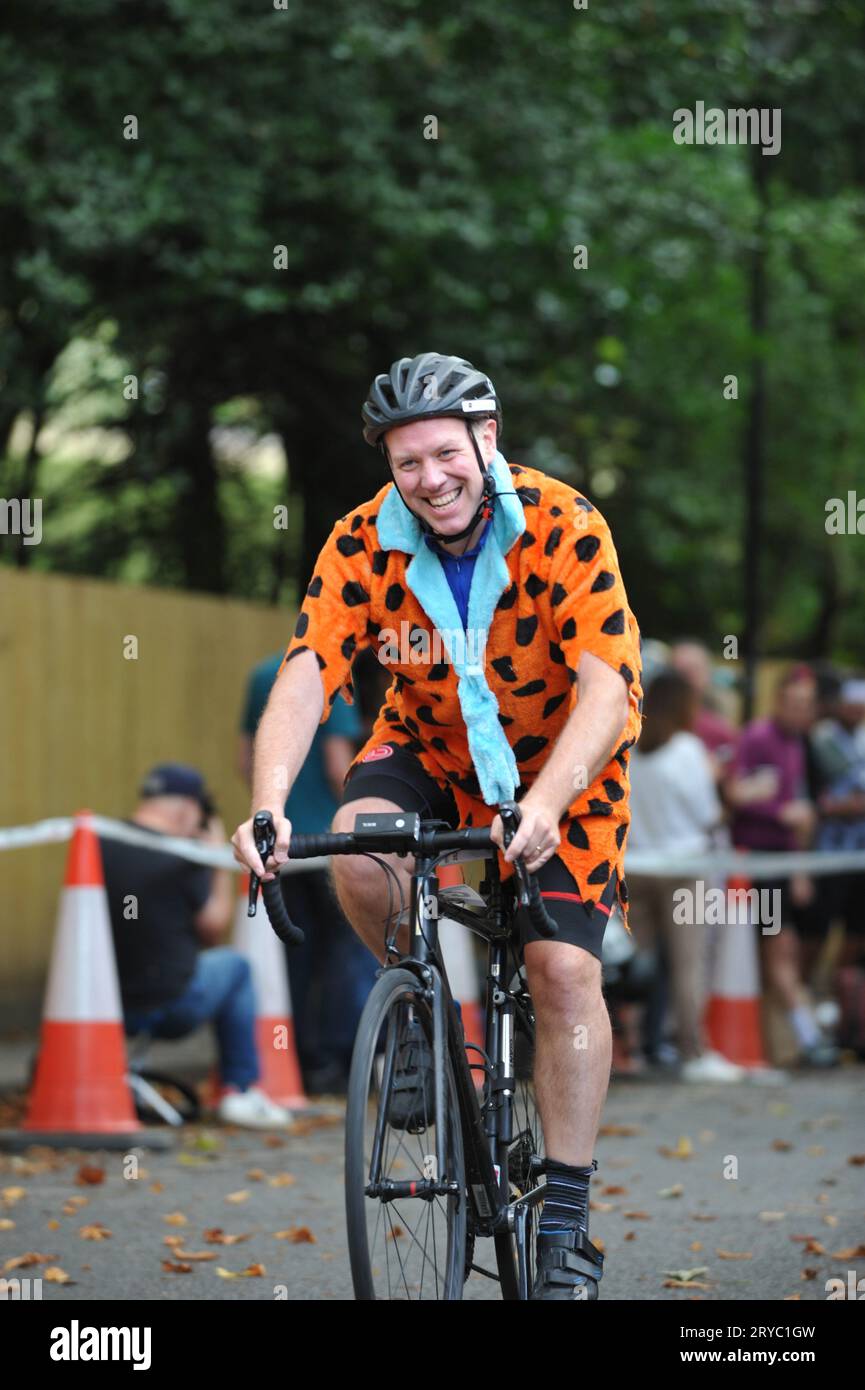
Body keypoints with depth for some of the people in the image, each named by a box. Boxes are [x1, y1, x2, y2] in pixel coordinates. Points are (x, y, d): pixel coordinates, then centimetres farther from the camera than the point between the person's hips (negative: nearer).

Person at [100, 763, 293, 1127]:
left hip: (100, 1002, 5)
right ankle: (240, 1090, 22)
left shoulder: (98, 844, -1)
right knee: (234, 965, 23)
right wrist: (220, 862, 9)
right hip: (168, 1008, -5)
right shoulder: (181, 858, -15)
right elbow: (212, 930, -1)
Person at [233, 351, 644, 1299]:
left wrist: (543, 805, -50)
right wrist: (268, 804, -45)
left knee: (564, 970, -13)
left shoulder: (563, 527, -27)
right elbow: (304, 677, -28)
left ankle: (567, 1220, -3)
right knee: (356, 853, -29)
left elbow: (605, 688, -34)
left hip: (561, 757, -2)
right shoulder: (362, 545, -20)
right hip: (428, 745, 2)